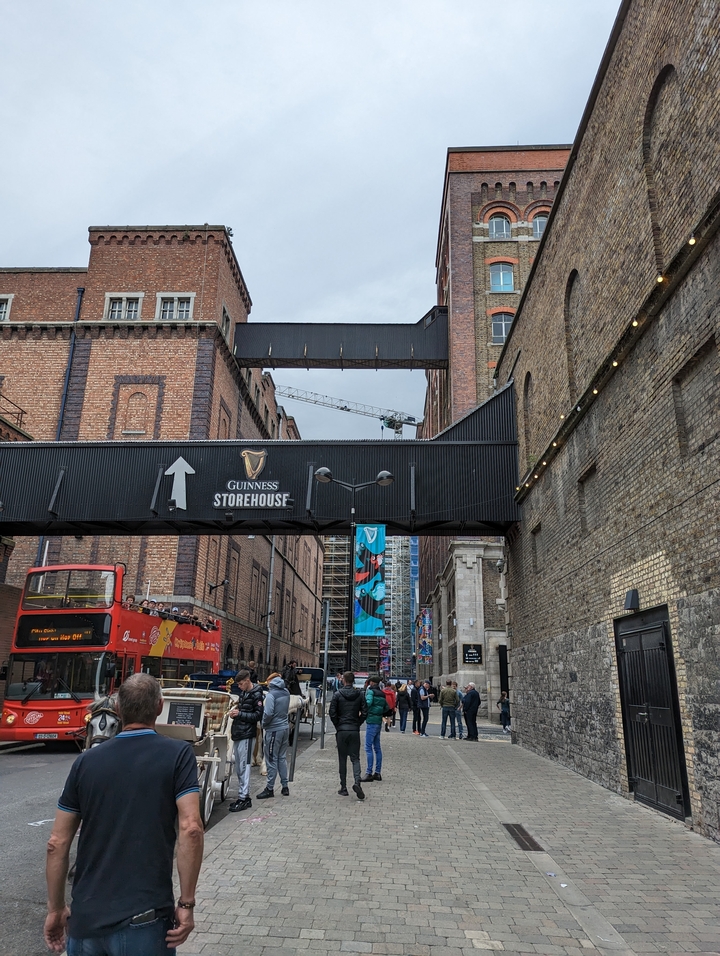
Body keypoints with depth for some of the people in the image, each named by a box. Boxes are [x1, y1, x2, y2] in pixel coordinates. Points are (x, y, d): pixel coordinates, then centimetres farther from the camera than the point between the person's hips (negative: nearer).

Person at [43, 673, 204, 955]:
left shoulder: (86, 760, 2)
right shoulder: (178, 754, -8)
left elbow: (57, 843, 5)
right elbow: (190, 829, -17)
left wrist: (55, 909, 16)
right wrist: (186, 903, -9)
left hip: (86, 919, 3)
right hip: (143, 921, -3)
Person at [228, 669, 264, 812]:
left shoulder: (256, 695, -11)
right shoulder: (243, 693, 14)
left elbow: (258, 715, -14)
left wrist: (240, 714, -16)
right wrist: (236, 710, 3)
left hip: (247, 735, -9)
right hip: (238, 734, 9)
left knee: (244, 767, -6)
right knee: (239, 768, 13)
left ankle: (243, 798, 0)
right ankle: (243, 796, 21)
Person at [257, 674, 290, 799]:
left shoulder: (271, 694, -16)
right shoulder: (286, 692, 5)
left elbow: (268, 713, -22)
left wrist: (264, 724, -4)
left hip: (274, 730, -7)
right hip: (285, 728, 7)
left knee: (272, 760, 1)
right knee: (282, 758, 14)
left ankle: (270, 788, 8)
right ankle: (285, 786, 19)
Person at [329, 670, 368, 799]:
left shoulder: (337, 694, -5)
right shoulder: (360, 694, 1)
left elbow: (332, 713, -8)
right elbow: (364, 713, -1)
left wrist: (338, 726, 6)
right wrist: (357, 724, 10)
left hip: (341, 731, -1)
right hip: (355, 731, 1)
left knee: (342, 759, 9)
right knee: (355, 758, 8)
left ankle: (343, 788, 11)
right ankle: (357, 782, -14)